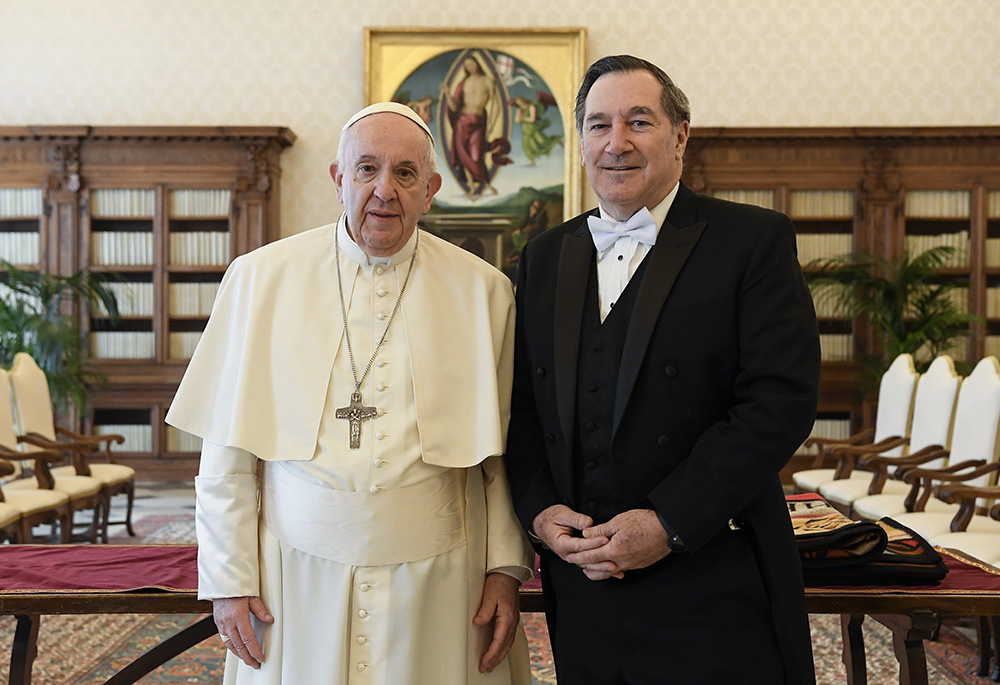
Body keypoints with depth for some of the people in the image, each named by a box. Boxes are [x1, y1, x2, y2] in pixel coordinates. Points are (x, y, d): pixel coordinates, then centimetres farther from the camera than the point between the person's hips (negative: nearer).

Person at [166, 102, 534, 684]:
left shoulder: (482, 291, 1)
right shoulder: (261, 279, 0)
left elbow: (506, 452, 4)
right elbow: (228, 455, 1)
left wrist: (506, 569, -1)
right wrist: (229, 580, -1)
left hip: (435, 587, 0)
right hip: (297, 585, 0)